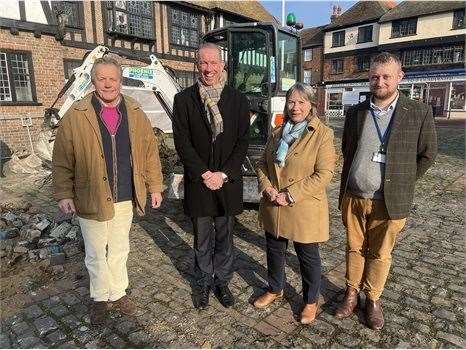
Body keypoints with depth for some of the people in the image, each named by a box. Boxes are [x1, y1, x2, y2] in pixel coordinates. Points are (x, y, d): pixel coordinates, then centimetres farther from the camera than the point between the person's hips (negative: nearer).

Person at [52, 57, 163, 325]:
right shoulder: (76, 116, -6)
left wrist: (155, 187, 5)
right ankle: (100, 298, 37)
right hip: (91, 199, -2)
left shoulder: (137, 115, 2)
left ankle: (118, 293, 39)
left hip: (126, 199, 2)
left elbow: (150, 152, 5)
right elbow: (62, 160, -3)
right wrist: (64, 194, -7)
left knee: (119, 250, 19)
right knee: (96, 254, 14)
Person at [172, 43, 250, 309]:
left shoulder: (238, 100, 2)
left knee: (225, 239, 14)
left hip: (228, 183, 1)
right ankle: (203, 284, 33)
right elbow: (182, 142, -5)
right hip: (198, 183, 0)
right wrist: (204, 174, -12)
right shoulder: (184, 99, 0)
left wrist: (223, 174, -11)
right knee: (202, 241, 13)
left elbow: (242, 142, -1)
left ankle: (222, 282, 34)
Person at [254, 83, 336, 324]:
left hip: (304, 210, -5)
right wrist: (267, 187, -9)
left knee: (308, 257, 12)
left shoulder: (322, 134, -10)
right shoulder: (277, 133, 8)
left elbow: (324, 173, -17)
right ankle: (275, 289, 46)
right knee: (274, 250, 21)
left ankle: (311, 301, 37)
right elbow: (262, 163, 11)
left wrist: (291, 195, -20)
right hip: (273, 208, 6)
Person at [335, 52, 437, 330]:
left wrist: (402, 182, 3)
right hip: (353, 197, 3)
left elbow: (427, 154, 4)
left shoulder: (419, 113, -6)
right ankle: (352, 294, 32)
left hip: (389, 202, -2)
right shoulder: (356, 112, 3)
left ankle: (373, 299, 32)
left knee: (380, 254, 12)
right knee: (354, 248, 15)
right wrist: (346, 189, 11)